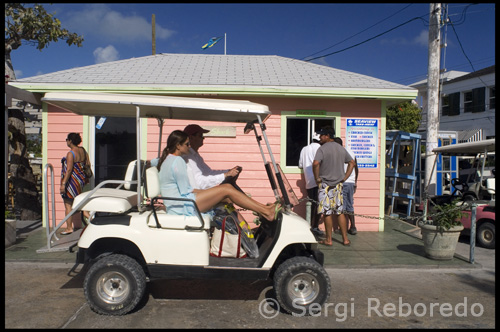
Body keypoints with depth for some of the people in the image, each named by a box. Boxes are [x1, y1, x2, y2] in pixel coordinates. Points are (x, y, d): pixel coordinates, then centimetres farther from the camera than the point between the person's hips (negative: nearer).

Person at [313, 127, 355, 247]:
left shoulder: (323, 148, -11)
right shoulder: (341, 148, 9)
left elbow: (315, 163, -26)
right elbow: (352, 162, 15)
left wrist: (317, 178, -13)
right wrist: (344, 177, 12)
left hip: (326, 184, -6)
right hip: (338, 184, 6)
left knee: (327, 213, 2)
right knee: (340, 212, 12)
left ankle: (328, 240, 9)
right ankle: (345, 239, 15)